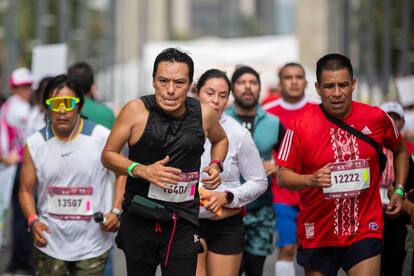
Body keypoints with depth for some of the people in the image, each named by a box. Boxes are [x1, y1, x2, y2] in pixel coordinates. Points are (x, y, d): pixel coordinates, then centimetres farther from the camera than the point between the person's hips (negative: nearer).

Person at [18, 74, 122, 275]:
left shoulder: (103, 138, -6)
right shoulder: (34, 144, 1)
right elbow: (26, 190, 7)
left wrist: (116, 211, -10)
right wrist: (33, 220, -10)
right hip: (49, 244, 2)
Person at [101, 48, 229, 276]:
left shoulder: (204, 114, -2)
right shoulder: (136, 110, -11)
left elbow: (220, 139, 22)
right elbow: (108, 155, -3)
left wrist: (216, 164, 2)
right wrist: (141, 170, -18)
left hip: (183, 223, 1)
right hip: (139, 220, -1)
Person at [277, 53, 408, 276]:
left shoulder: (376, 118, -1)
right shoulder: (301, 126, -8)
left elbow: (400, 151, 19)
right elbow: (283, 176, -6)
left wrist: (399, 190, 11)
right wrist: (311, 180, -25)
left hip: (365, 232, 0)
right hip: (318, 232, 0)